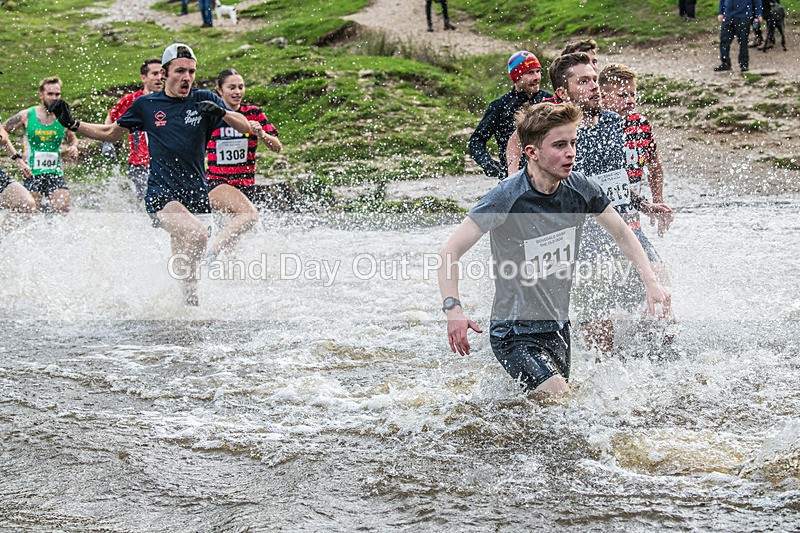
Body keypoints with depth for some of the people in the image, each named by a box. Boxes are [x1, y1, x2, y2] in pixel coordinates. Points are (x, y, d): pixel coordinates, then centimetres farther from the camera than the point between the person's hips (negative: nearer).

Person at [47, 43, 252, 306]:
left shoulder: (204, 100, 4)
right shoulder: (146, 105, 6)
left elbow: (245, 128, 0)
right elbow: (111, 133, 20)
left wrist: (222, 112, -20)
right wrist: (72, 124, 10)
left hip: (196, 195, 2)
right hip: (161, 194, -2)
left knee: (185, 255, 6)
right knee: (197, 234, -28)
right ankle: (190, 297, -15)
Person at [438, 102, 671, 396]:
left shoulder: (578, 187, -5)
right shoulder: (506, 198, -21)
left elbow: (622, 234, 10)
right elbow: (450, 253, -19)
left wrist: (652, 284, -2)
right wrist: (453, 308, -33)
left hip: (558, 327, 7)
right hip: (515, 334, -7)